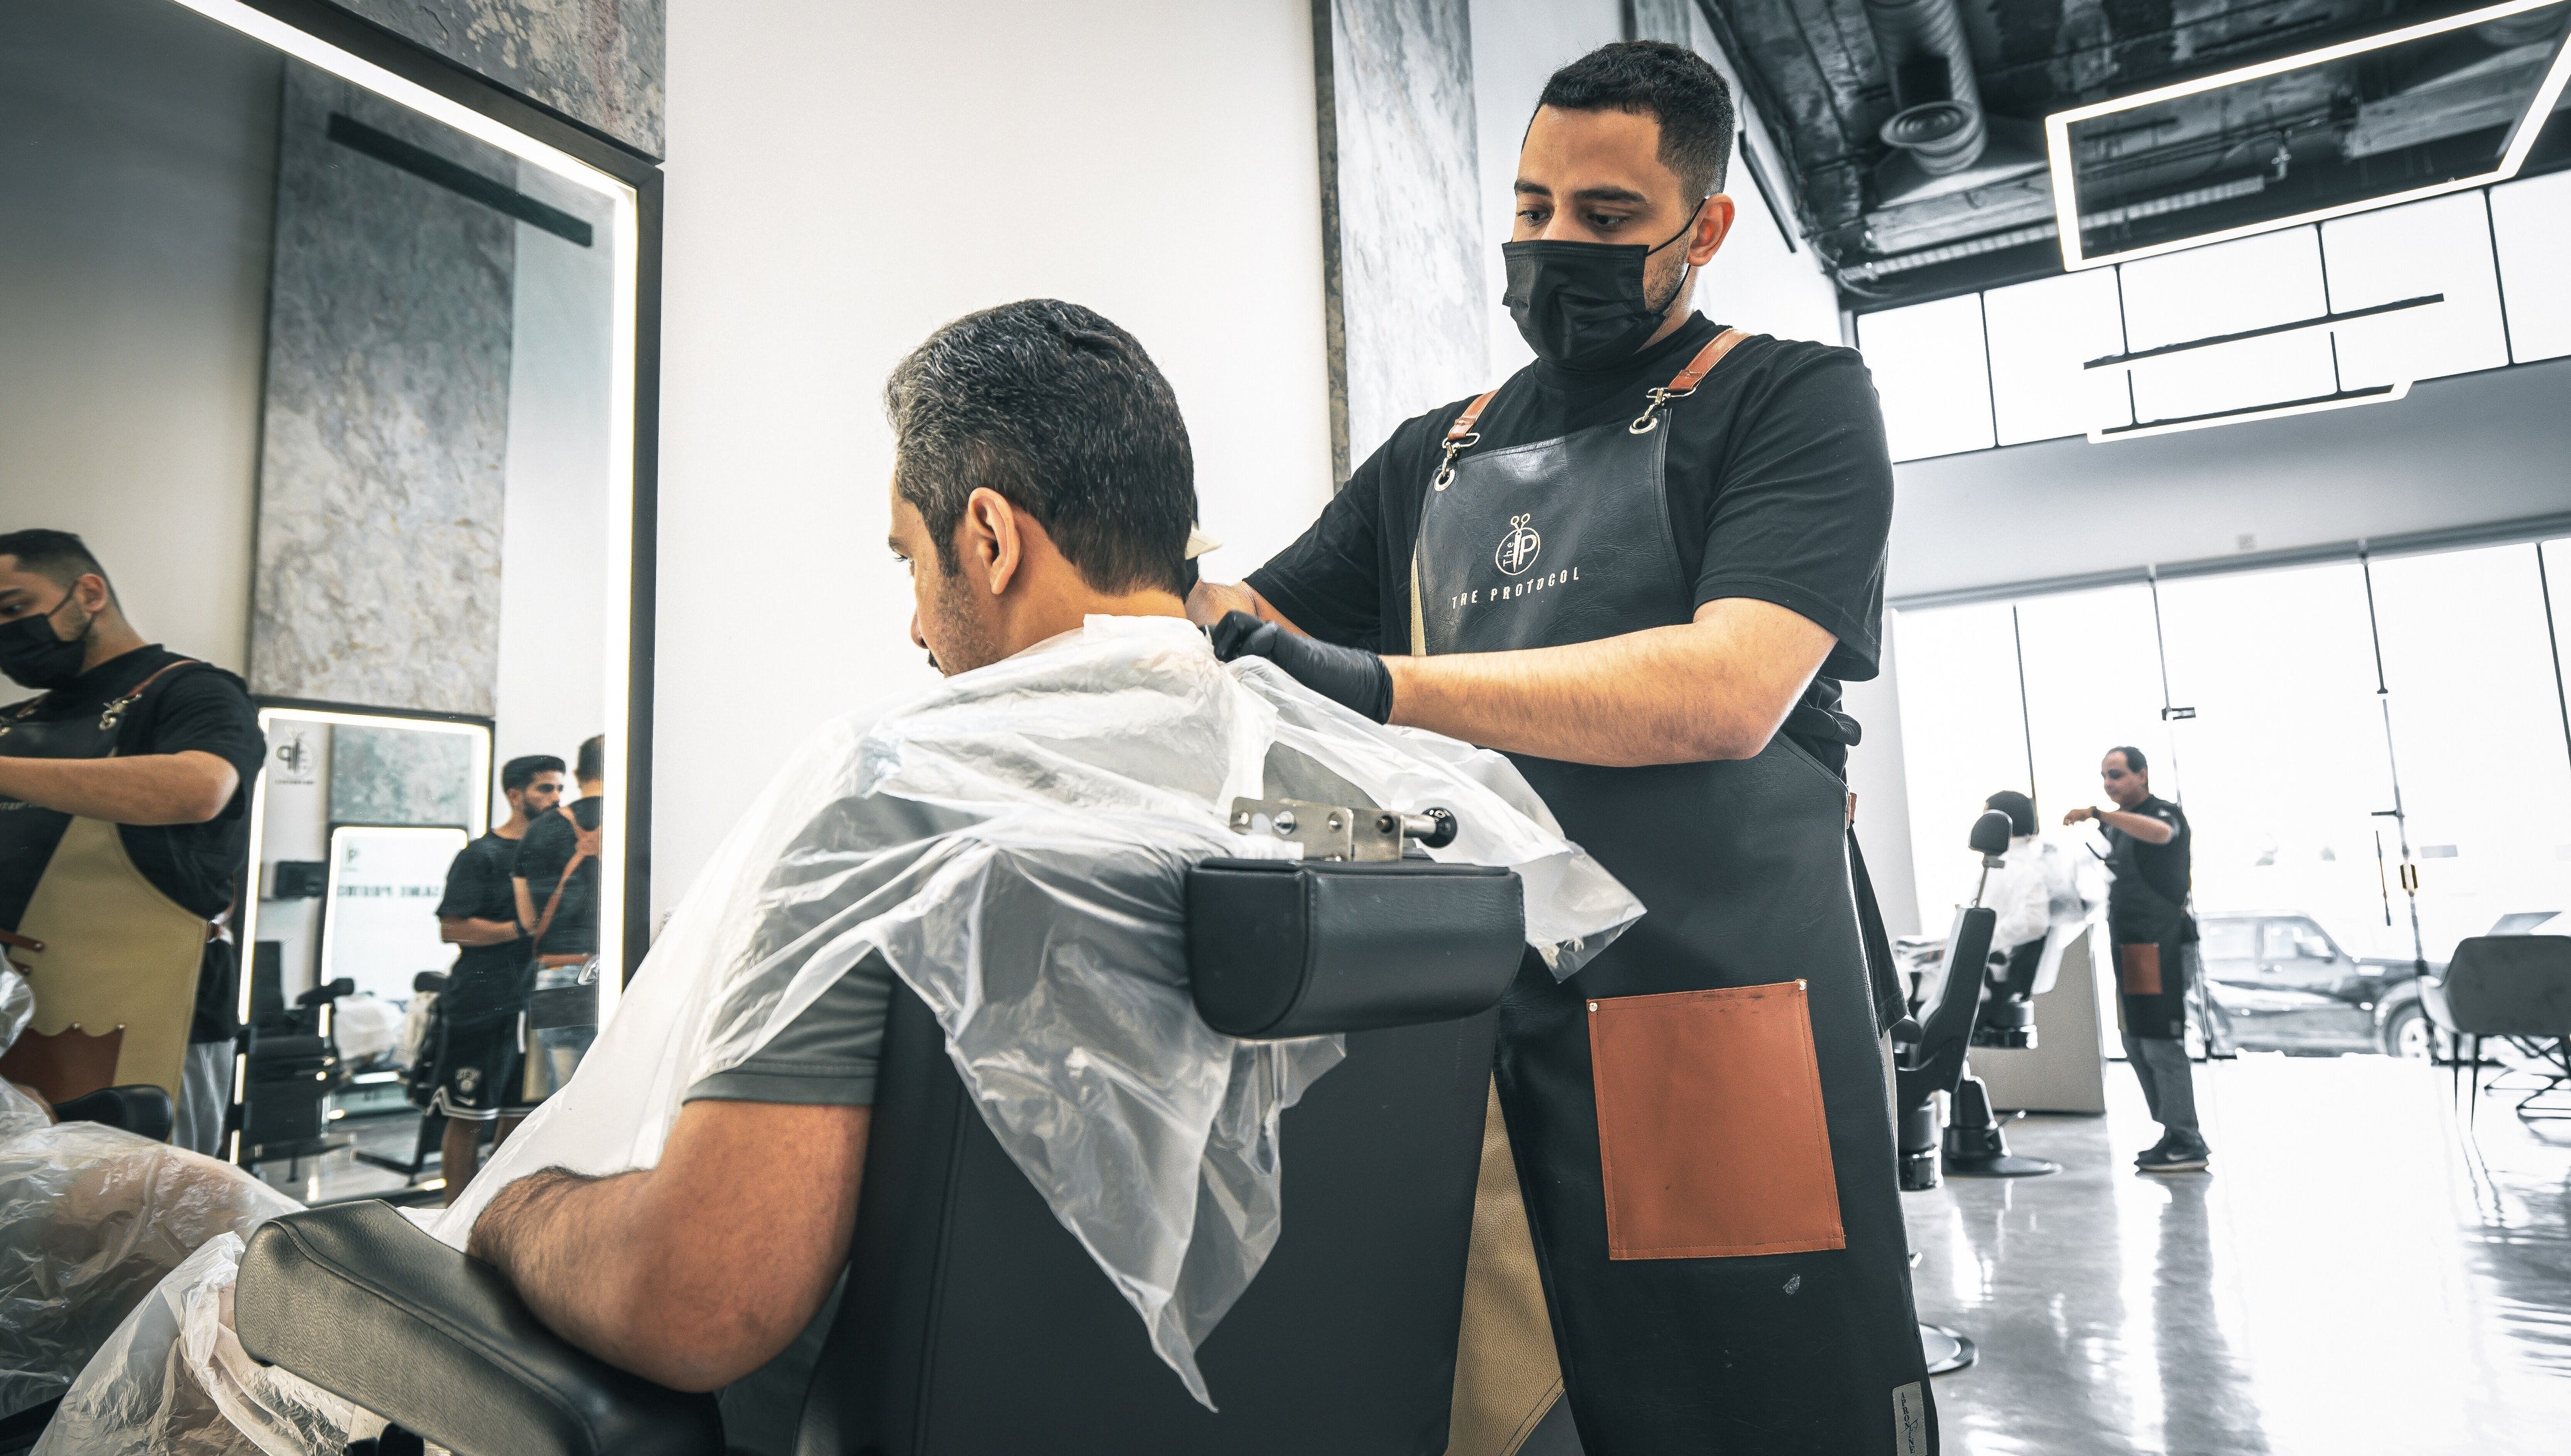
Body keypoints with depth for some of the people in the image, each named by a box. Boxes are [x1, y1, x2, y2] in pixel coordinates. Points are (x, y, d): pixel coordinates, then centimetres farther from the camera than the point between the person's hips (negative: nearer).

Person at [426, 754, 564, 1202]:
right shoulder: (481, 855, -5)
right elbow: (452, 929, -12)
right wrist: (524, 929, -17)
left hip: (534, 1002, 6)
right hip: (481, 1006, -6)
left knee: (521, 1112, 11)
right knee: (468, 1116, 1)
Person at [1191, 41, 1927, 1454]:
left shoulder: (1795, 402, 2)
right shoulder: (1435, 458, 19)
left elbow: (1729, 690, -15)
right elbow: (1251, 627, 18)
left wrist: (1386, 685, -21)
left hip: (1720, 1007, -4)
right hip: (1486, 1020, 5)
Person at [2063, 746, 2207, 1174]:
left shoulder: (2165, 812, -7)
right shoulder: (2114, 824, 18)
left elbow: (2159, 833, -33)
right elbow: (2104, 872, 32)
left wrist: (2096, 814, -37)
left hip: (2162, 943, -9)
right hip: (2129, 945, 9)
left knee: (2161, 1043, -10)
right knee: (2137, 1044, 11)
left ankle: (2187, 1144, -5)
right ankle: (2175, 1136, 18)